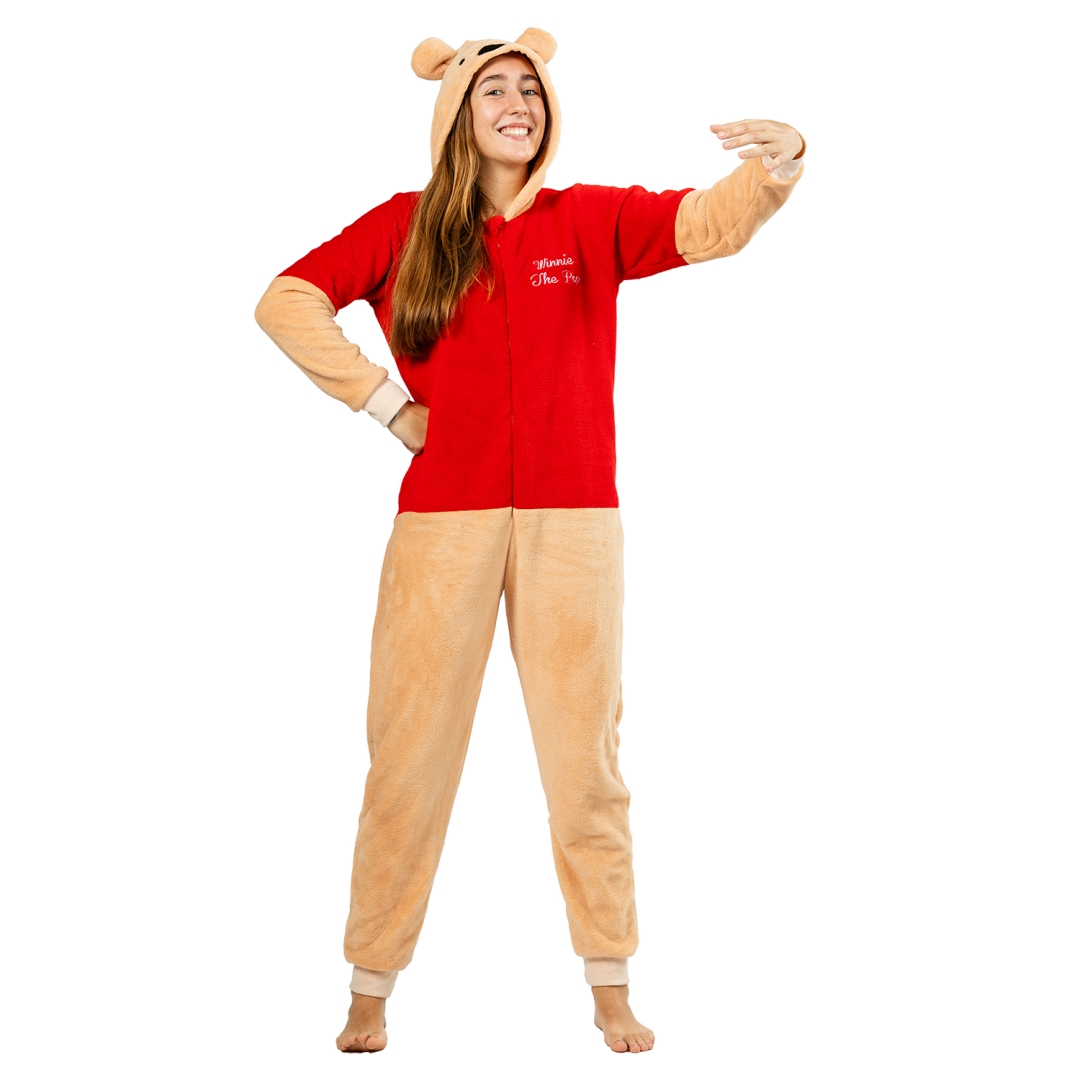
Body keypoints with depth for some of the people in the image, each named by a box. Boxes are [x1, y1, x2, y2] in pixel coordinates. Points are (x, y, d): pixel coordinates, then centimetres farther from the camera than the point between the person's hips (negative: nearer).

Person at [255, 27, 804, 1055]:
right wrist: (382, 402, -1)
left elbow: (708, 222, -9)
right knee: (410, 750, 4)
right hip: (441, 521, 0)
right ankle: (370, 990, 15)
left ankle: (611, 987, 17)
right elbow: (285, 301, 6)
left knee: (586, 755, 6)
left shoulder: (590, 220, 6)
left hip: (572, 521, 0)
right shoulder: (406, 226, 6)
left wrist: (777, 164, -30)